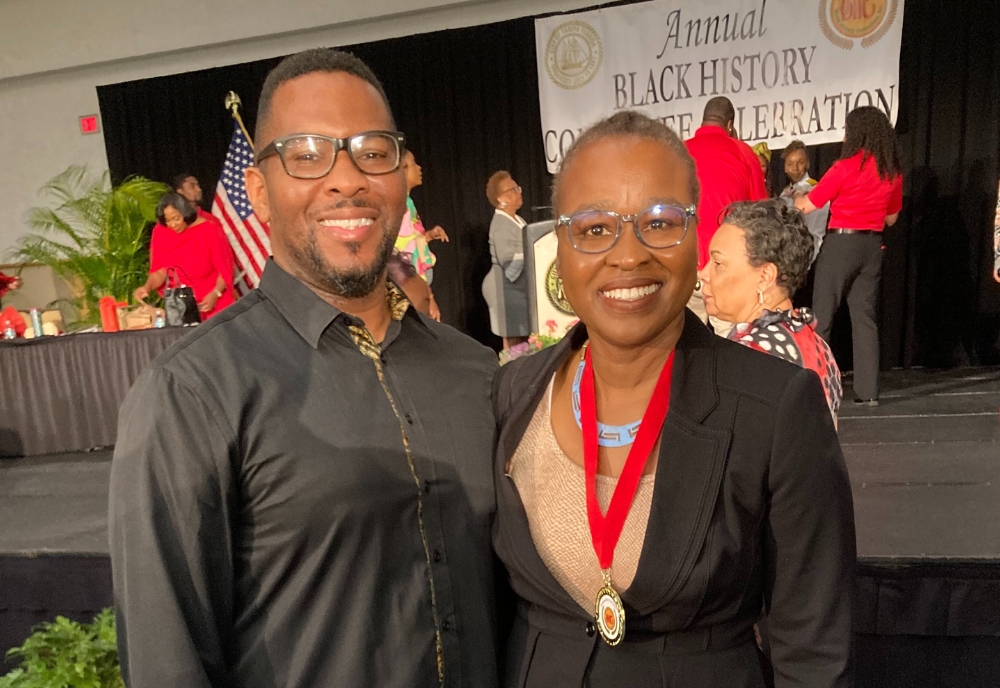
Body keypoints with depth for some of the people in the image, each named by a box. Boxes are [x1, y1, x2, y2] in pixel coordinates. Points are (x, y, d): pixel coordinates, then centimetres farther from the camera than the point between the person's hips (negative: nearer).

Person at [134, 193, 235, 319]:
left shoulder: (209, 230, -11)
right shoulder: (160, 233, -3)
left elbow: (224, 269, -9)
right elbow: (160, 271, -2)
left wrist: (215, 294, -23)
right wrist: (147, 287, -21)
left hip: (214, 300, -2)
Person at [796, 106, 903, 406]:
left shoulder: (846, 167, -12)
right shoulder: (893, 172, 7)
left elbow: (808, 206, -8)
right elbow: (891, 217, 16)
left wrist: (795, 199, 13)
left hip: (841, 243, -6)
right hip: (872, 246, 6)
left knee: (822, 316, 2)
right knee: (866, 318, 8)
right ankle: (868, 391, 8)